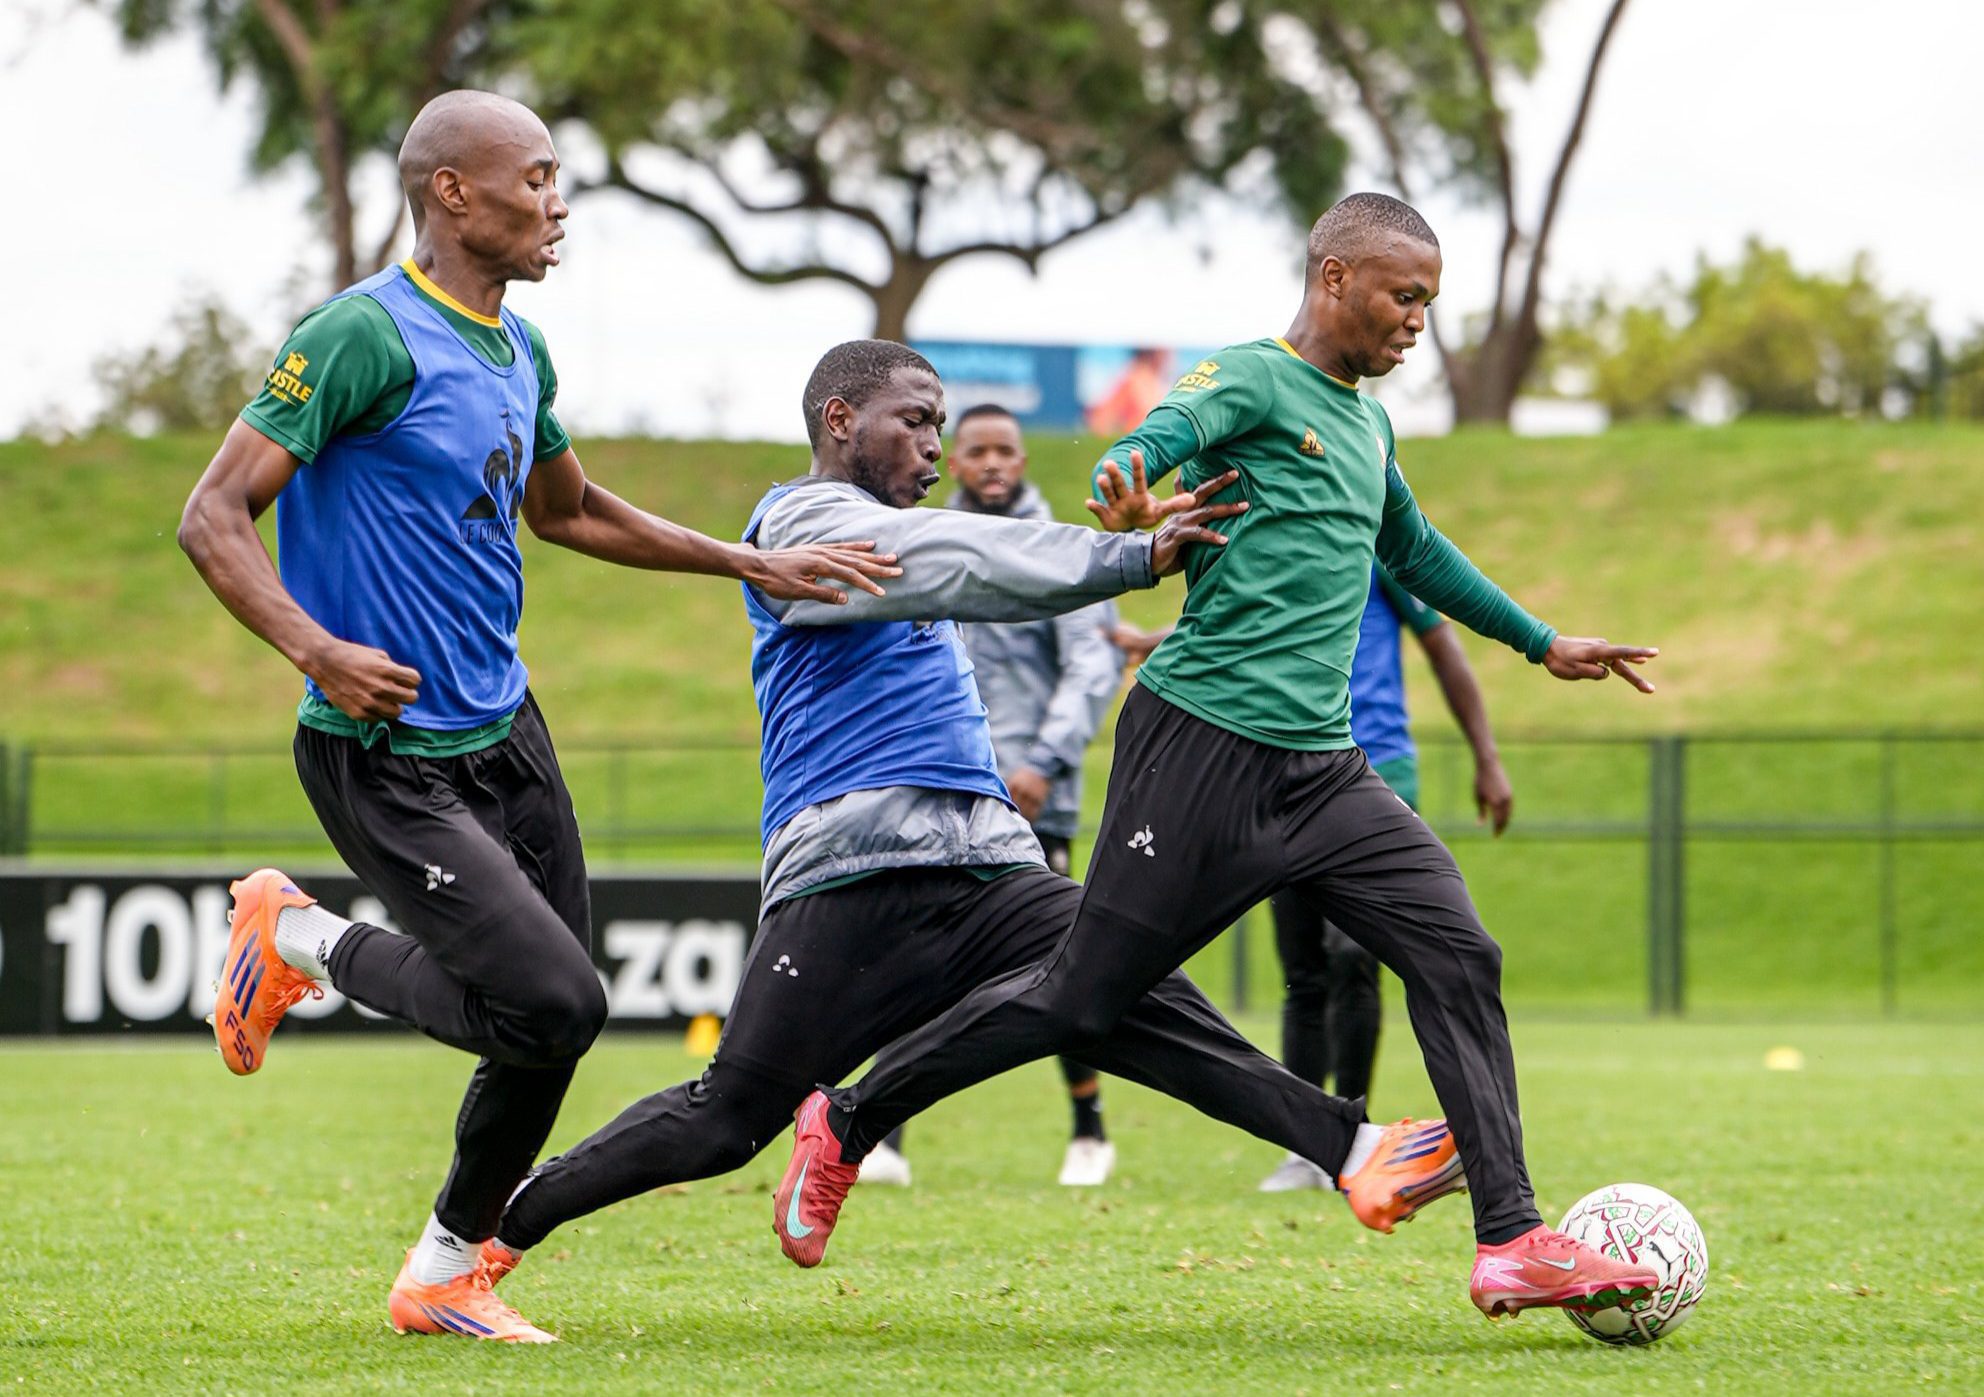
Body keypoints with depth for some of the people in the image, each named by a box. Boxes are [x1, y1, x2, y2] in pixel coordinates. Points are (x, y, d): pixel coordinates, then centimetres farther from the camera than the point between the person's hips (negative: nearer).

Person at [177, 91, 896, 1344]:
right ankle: (301, 940, 7)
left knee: (553, 1026, 8)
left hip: (505, 728, 8)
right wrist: (317, 650, -32)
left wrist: (753, 566, 24)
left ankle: (444, 1277, 28)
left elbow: (565, 509, 28)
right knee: (554, 1005, -17)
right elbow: (214, 516, -17)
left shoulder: (519, 350, 11)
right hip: (389, 756, -8)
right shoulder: (366, 335, -16)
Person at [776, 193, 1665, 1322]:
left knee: (1460, 960, -8)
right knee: (1083, 998, -3)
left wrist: (1541, 643, 45)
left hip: (1324, 766, 8)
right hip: (1204, 748, -8)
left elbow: (1418, 552, 37)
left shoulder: (1368, 424, 20)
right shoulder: (1252, 381, -5)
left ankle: (1513, 1243, -9)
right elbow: (1147, 446, -24)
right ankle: (846, 1124, 15)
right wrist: (1130, 499, -47)